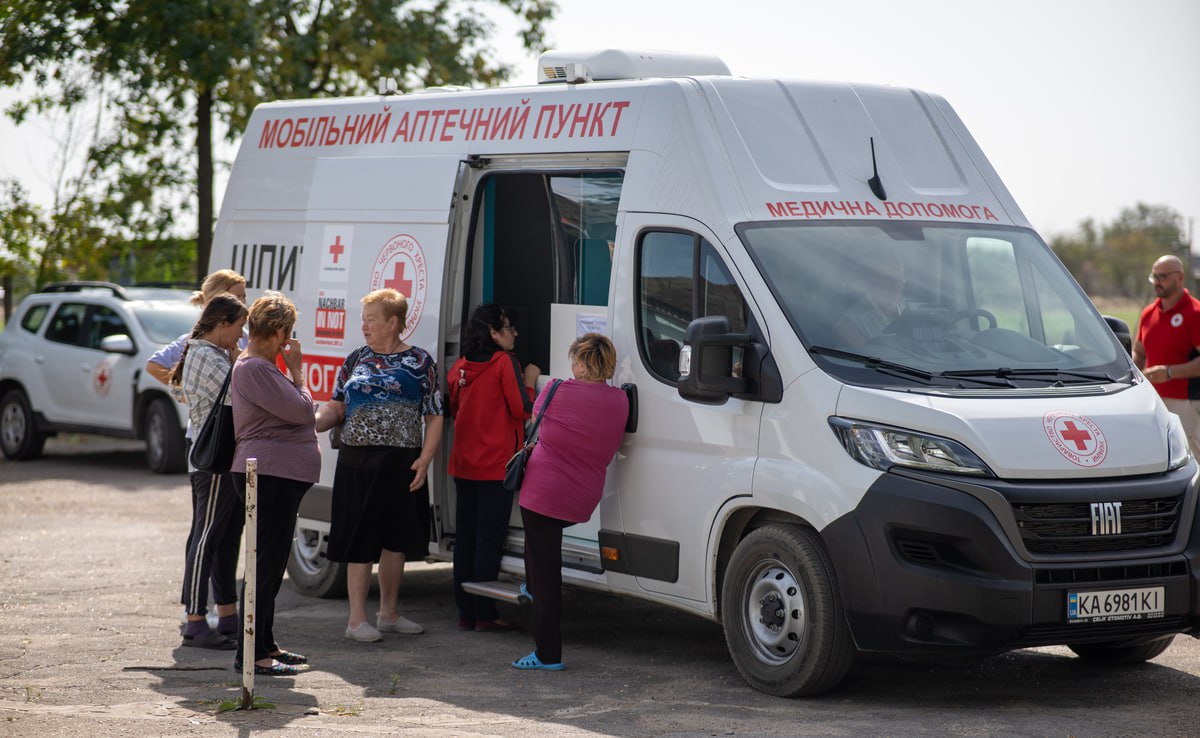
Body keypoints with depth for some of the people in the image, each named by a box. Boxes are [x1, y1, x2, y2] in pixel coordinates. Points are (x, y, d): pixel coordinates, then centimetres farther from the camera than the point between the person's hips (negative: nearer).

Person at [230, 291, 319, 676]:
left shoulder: (261, 366, 18)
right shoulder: (253, 369, -16)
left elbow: (299, 414, 27)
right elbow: (301, 410, -19)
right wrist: (297, 370, -7)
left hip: (278, 476, 11)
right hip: (269, 474, -11)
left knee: (271, 562, 17)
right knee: (266, 562, -9)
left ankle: (265, 644, 25)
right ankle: (251, 653, -8)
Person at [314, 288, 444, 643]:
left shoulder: (419, 362, 3)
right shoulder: (355, 361, 9)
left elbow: (435, 417, 2)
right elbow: (337, 407, 10)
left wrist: (424, 460, -9)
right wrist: (312, 422, -10)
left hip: (402, 464, 0)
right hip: (358, 464, 0)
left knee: (396, 540, 9)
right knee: (360, 540, -2)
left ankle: (388, 614, 23)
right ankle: (357, 619, 3)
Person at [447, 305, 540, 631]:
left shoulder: (459, 367, 9)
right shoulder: (505, 362, -10)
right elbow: (522, 409, -13)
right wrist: (530, 381, 3)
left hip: (463, 466, 7)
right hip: (497, 464, -6)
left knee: (465, 537, 10)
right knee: (490, 539, -3)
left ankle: (466, 612, 13)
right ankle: (485, 614, -3)